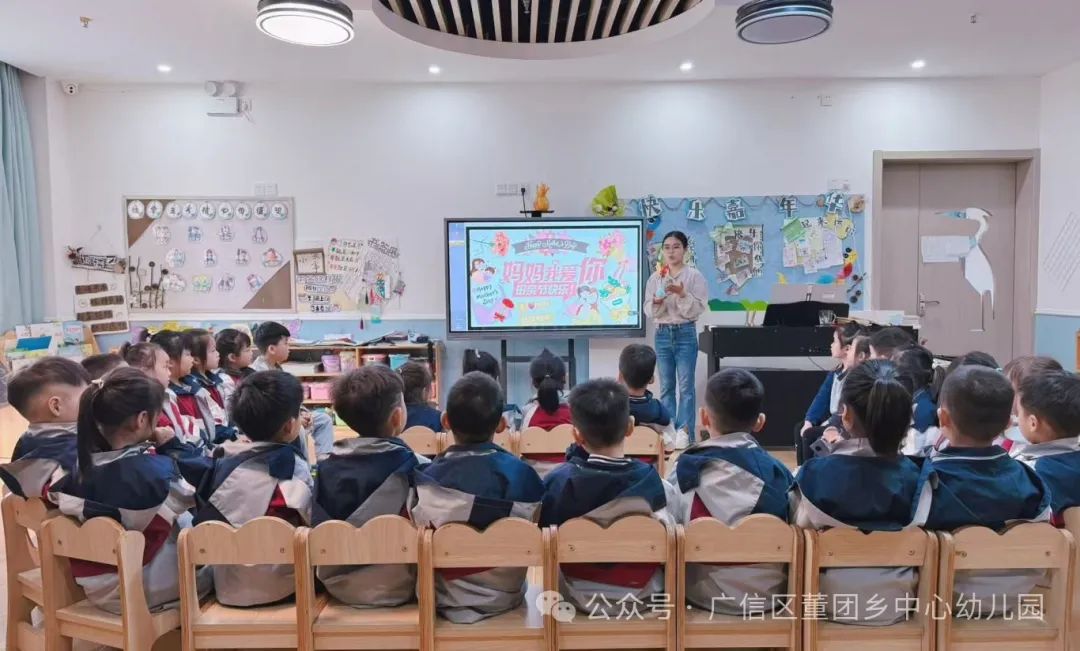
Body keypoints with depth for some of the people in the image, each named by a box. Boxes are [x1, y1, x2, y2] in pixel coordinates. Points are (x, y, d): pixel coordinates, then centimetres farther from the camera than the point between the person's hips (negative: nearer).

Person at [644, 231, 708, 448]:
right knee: (666, 386, 8)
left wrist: (682, 294, -22)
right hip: (662, 333, 3)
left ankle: (684, 431, -1)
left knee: (685, 386, -4)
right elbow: (648, 311, 3)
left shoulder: (695, 276, -2)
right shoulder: (655, 278, 7)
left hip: (685, 333, -3)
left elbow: (698, 309, -8)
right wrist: (657, 303, -18)